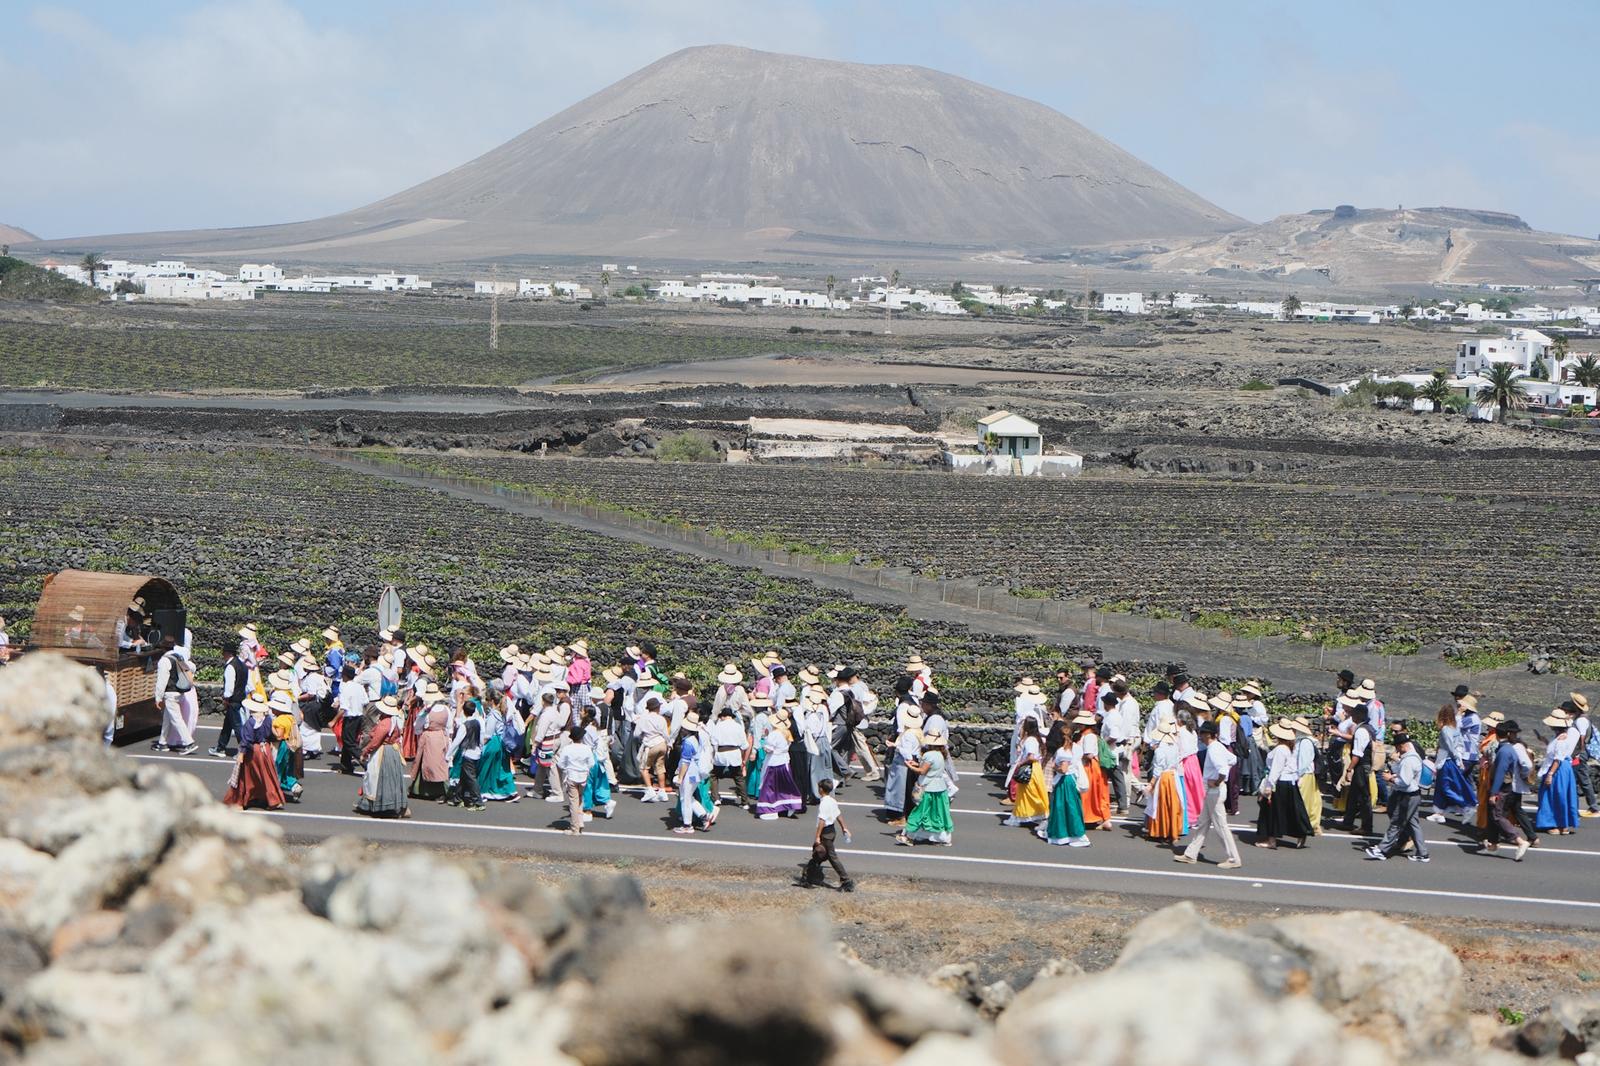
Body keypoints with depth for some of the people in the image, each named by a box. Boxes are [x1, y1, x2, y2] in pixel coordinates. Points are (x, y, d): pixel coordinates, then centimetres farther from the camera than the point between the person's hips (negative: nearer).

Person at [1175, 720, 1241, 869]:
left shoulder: (1213, 750, -21)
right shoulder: (1219, 747, 9)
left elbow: (1223, 770, -36)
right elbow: (1233, 760, 23)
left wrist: (1217, 782, -20)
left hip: (1215, 791, -10)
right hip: (1211, 791, 10)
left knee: (1220, 826, -3)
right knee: (1203, 823, 15)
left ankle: (1234, 859, 2)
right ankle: (1190, 854, 23)